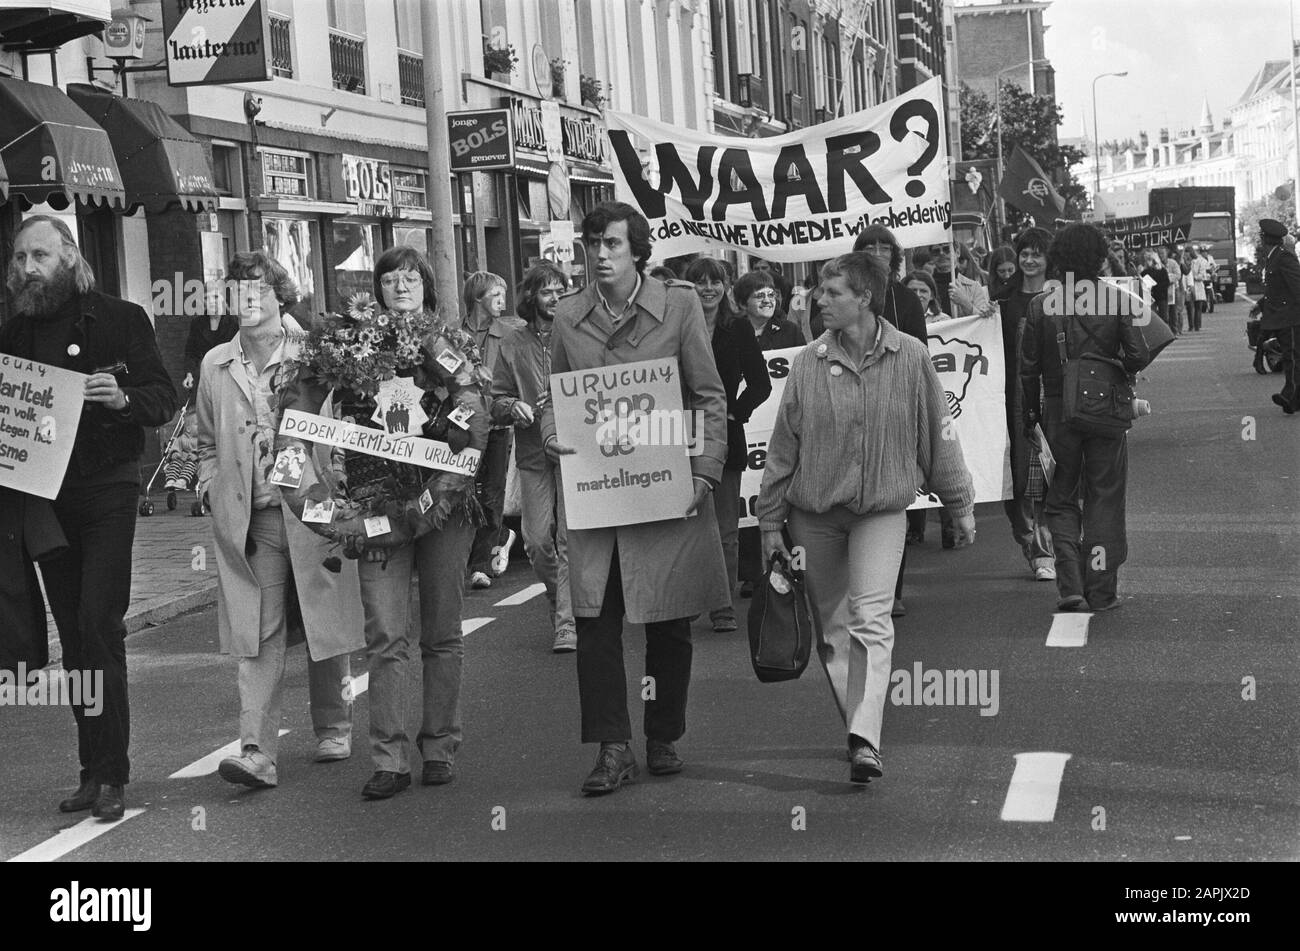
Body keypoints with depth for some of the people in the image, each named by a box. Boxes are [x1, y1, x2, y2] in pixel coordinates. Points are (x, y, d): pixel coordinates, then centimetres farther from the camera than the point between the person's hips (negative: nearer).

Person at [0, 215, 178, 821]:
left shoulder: (120, 319, 0)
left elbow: (165, 398, -2)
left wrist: (122, 397, -23)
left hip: (105, 491, -5)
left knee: (98, 627, -11)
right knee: (73, 636, 8)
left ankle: (110, 775, -6)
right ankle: (93, 770, 14)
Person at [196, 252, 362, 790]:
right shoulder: (215, 365, 9)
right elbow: (207, 441, 21)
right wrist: (213, 487, 8)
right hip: (249, 519, 2)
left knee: (326, 627, 8)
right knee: (258, 636, -6)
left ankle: (332, 729, 27)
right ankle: (257, 751, -10)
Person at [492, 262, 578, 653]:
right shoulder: (512, 344, 7)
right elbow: (496, 400, 8)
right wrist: (514, 407, -13)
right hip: (532, 453, 2)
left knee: (570, 538, -6)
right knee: (537, 541, 3)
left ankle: (568, 623, -1)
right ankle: (560, 600, 29)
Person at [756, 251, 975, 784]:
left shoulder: (910, 359, -5)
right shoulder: (809, 362, -3)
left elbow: (937, 436, 4)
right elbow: (784, 445, 2)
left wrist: (960, 505, 9)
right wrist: (771, 521, 3)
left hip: (882, 508, -2)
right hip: (813, 510, 2)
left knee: (871, 620, -14)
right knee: (831, 626, 9)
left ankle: (865, 739, -21)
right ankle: (857, 728, 23)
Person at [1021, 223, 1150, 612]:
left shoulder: (1040, 306, -6)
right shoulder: (1116, 302, -7)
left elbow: (1028, 365, -3)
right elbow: (1139, 356, -10)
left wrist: (1030, 412, 8)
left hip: (1058, 411, 0)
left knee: (1061, 499, 13)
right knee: (1104, 499, 10)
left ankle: (1070, 584, 1)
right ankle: (1102, 590, 13)